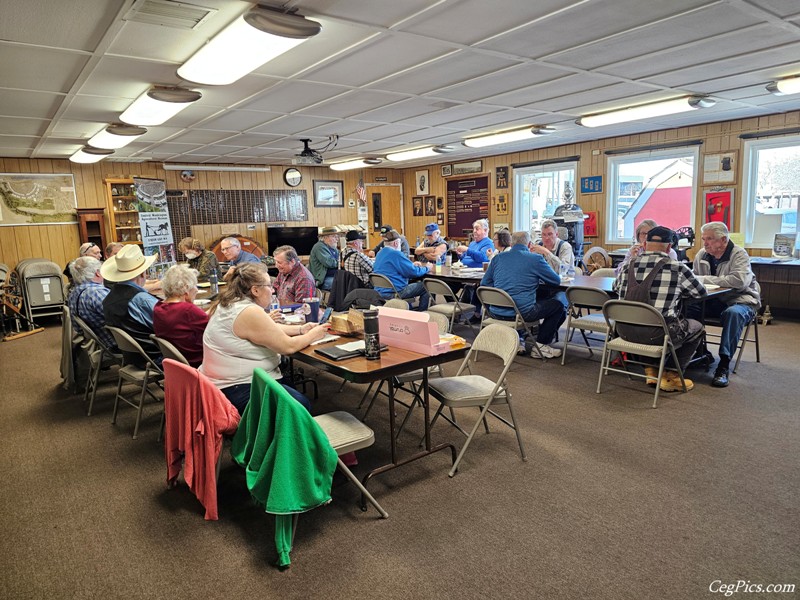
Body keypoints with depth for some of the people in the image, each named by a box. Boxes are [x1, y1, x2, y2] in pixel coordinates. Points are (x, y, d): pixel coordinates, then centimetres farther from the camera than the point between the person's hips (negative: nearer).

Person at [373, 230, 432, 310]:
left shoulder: (380, 254, 12)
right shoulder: (396, 254, -17)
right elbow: (414, 272, -15)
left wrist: (412, 265, 20)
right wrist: (427, 268, 2)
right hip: (393, 293, -10)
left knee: (413, 283, 32)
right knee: (425, 287, 0)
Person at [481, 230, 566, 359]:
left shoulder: (498, 258, 8)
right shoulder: (536, 259, -3)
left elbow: (484, 283, 13)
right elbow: (556, 280, 8)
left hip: (496, 313, 6)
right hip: (522, 312, -5)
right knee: (558, 306, 17)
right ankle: (541, 345, 16)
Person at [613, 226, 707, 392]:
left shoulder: (628, 265, 3)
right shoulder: (677, 268, -8)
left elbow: (616, 287, 23)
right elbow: (702, 293, 7)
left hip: (626, 331, 5)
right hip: (658, 334, -5)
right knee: (696, 327, 25)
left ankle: (651, 371, 30)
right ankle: (670, 376, 19)